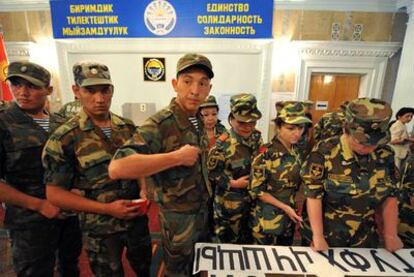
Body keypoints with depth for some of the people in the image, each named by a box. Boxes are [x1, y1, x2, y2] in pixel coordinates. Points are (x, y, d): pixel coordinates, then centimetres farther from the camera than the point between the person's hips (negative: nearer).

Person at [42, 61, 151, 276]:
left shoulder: (128, 127, -3)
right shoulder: (64, 139, -15)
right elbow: (55, 194, -11)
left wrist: (145, 190, -9)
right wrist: (107, 208, -20)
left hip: (137, 218, 4)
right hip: (101, 228, -3)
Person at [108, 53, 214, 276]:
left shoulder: (198, 122, 1)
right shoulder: (160, 124, -25)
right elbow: (117, 168, -38)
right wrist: (177, 157, -35)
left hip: (203, 210, 8)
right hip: (178, 216, -7)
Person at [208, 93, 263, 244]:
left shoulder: (257, 137, -3)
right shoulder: (223, 144, -23)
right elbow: (211, 172, -19)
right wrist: (233, 183, -22)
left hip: (253, 200, 6)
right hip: (229, 204, -6)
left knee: (248, 240, 27)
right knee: (227, 242, 16)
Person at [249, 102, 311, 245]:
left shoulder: (297, 151, 0)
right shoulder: (266, 154, -21)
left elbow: (297, 183, 11)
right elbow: (256, 190, -17)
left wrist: (293, 211, 2)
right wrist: (284, 207, -18)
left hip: (290, 217, 6)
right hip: (268, 219, -6)